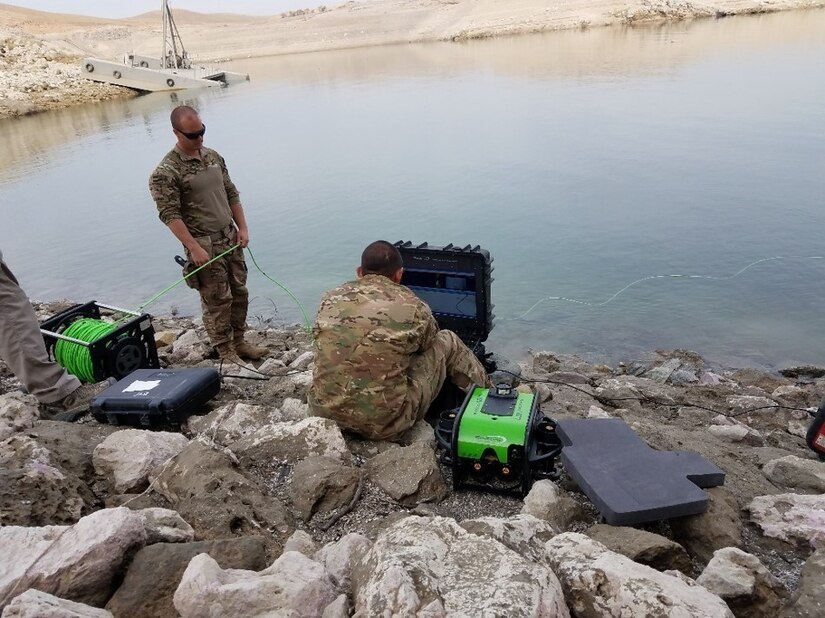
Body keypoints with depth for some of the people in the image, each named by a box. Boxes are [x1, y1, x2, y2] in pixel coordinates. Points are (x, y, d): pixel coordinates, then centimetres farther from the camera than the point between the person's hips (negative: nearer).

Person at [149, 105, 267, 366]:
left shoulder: (213, 156, 7)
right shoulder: (166, 172, -14)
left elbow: (231, 194, 13)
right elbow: (170, 215, -16)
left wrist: (242, 227, 6)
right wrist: (194, 248, -22)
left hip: (230, 238, 7)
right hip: (204, 245, -7)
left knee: (239, 293, 13)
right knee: (217, 301, 0)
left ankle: (239, 342, 28)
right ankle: (226, 352, 14)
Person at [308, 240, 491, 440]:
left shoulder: (330, 298, 3)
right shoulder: (413, 308, -6)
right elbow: (429, 344, 15)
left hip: (323, 411, 4)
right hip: (384, 424, -4)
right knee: (448, 341, 11)